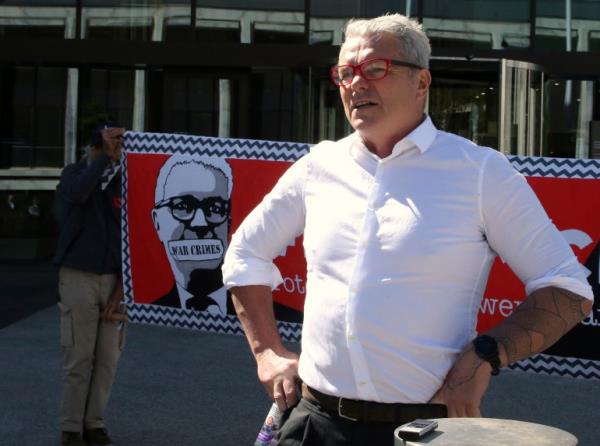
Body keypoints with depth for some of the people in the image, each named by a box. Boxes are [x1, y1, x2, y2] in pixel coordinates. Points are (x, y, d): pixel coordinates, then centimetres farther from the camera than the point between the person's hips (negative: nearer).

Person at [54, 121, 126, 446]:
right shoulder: (74, 173, 2)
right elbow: (79, 193, -24)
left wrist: (122, 285, -2)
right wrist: (105, 155, -19)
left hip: (113, 278, 3)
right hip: (78, 276, -3)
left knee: (108, 358, 3)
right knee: (78, 357, -4)